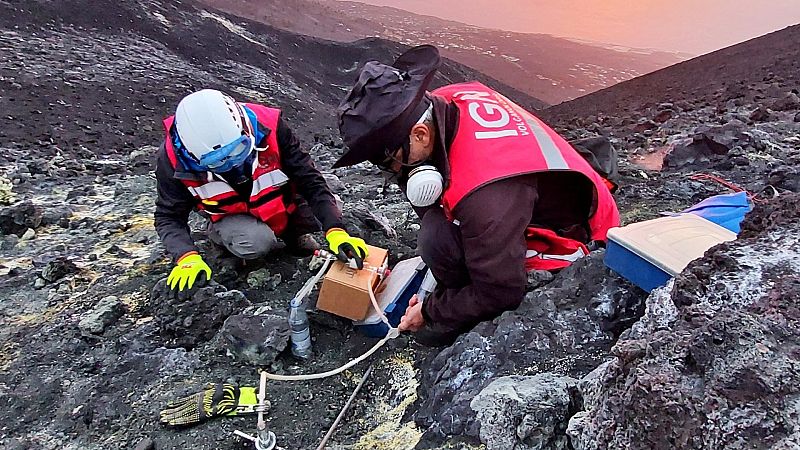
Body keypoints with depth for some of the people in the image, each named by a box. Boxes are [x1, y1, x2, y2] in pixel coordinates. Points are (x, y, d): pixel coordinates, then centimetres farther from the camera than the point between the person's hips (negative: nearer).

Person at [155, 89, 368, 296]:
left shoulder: (268, 126, -28)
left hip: (284, 205, 2)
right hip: (231, 216, -1)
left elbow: (311, 181, -25)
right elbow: (169, 217, -12)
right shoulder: (174, 158, -24)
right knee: (255, 244, -32)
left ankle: (295, 233, 10)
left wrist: (335, 231, -34)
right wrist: (187, 257, -31)